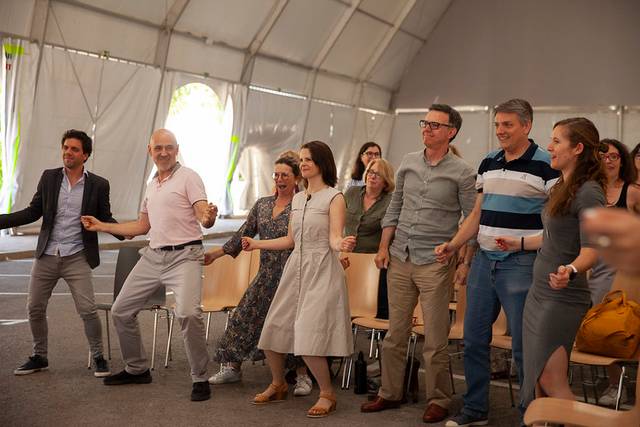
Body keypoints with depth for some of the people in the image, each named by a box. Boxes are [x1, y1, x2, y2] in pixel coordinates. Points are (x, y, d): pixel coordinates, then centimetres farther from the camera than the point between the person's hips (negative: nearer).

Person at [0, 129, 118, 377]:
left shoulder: (98, 185, -2)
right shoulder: (49, 177, 4)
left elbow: (105, 219, 3)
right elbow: (33, 212, 8)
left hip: (77, 258, -3)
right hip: (46, 256, 3)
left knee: (88, 310, -9)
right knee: (35, 309, 10)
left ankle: (98, 357, 11)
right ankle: (39, 357, 29)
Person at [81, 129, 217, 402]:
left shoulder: (188, 177, -4)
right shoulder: (151, 184, 18)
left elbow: (205, 217, -15)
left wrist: (208, 218, -39)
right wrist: (102, 226, 25)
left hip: (183, 256, -8)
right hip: (153, 256, 8)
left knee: (187, 313, -27)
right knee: (121, 311, 11)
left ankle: (200, 379, -10)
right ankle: (137, 369, 30)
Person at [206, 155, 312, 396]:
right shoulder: (262, 205, 11)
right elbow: (244, 234, 15)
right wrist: (216, 254, 16)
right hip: (266, 274, 6)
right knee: (245, 315, 7)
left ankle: (303, 376, 6)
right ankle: (232, 367, 22)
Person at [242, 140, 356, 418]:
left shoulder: (334, 197, -5)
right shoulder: (297, 199, 14)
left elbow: (334, 238, -15)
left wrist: (342, 245, -37)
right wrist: (256, 244, 19)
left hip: (321, 271, -7)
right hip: (295, 268, 7)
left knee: (308, 337, -14)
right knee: (272, 331, 7)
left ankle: (327, 393, 5)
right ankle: (278, 385, 29)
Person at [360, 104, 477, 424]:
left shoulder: (461, 173, -4)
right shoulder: (408, 163, 9)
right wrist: (384, 247, 8)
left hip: (435, 262, -4)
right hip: (400, 258, 5)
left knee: (435, 340, 1)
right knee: (395, 333, 13)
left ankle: (438, 401, 16)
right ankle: (390, 393, 25)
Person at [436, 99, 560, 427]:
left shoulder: (546, 166, -7)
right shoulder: (488, 163, 12)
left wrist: (523, 244, -23)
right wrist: (453, 246, 7)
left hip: (521, 265, -6)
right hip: (484, 261, 6)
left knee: (524, 345, 1)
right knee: (474, 339, 11)